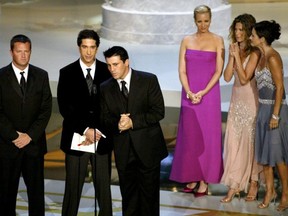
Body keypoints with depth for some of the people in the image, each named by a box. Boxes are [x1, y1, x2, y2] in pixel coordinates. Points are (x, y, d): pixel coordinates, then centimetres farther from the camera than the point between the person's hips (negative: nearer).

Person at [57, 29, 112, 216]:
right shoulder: (67, 73, -2)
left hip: (101, 137, 1)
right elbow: (65, 107, -6)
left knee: (104, 185, 9)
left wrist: (97, 131, -10)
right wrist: (85, 130, -15)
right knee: (73, 186, 7)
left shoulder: (107, 71, 2)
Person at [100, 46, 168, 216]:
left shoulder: (149, 80, -6)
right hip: (123, 151, 3)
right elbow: (105, 117, 6)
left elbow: (158, 112, -10)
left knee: (149, 194, 6)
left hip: (147, 147, -3)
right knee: (128, 195, 10)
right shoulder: (106, 88, 4)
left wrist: (133, 122, -19)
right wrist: (116, 123, -17)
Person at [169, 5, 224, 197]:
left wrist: (203, 93, -14)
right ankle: (192, 178, 16)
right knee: (190, 136, 5)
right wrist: (189, 92, -12)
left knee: (207, 136, 1)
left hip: (209, 93, -2)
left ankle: (205, 181, 7)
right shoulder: (187, 41, 6)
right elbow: (182, 70, 2)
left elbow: (219, 71, -5)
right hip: (189, 94, 3)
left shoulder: (217, 41, 0)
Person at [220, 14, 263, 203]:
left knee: (250, 141, 3)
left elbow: (244, 79, -18)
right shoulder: (235, 49, 8)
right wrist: (232, 56, -9)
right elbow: (227, 77, 1)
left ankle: (253, 183, 17)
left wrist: (237, 56, -16)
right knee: (233, 141, 4)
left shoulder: (254, 52, -12)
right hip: (236, 100, 6)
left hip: (251, 100, -6)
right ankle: (234, 185, 9)